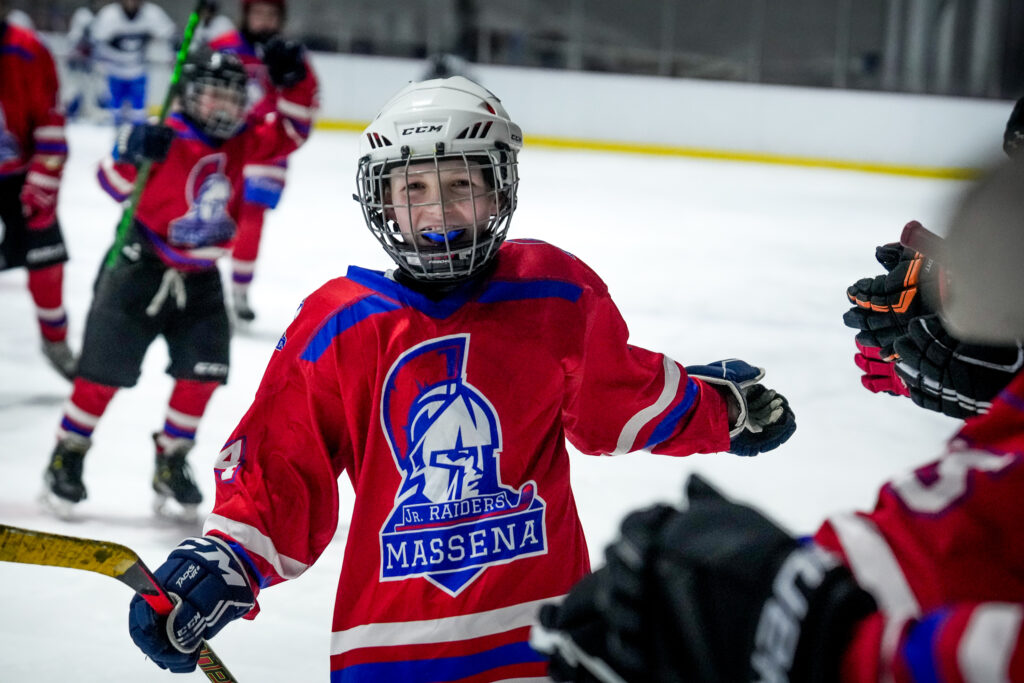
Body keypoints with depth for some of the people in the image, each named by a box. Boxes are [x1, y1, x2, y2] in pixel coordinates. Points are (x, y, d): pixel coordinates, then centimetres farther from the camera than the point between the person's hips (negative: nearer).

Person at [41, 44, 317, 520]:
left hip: (199, 279, 5)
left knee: (202, 373, -1)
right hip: (141, 267, -5)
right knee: (104, 370, -2)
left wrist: (294, 80, -15)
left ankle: (172, 464, 14)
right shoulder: (167, 139, -16)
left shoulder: (242, 144, 1)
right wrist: (132, 155, -39)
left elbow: (291, 131, 1)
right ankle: (68, 456, 14)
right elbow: (115, 185, -18)